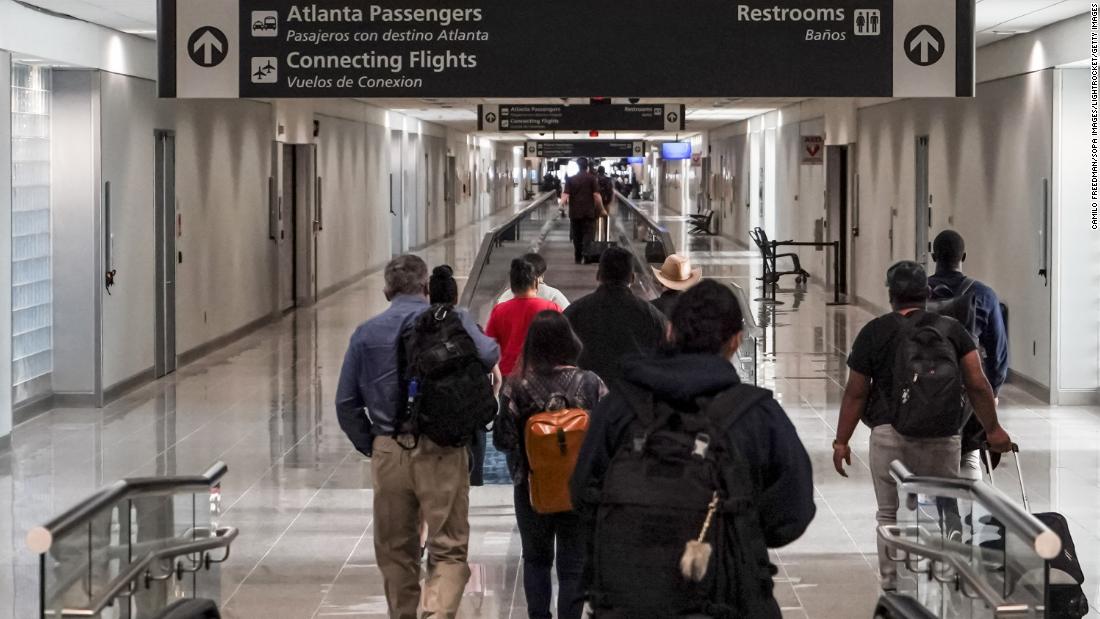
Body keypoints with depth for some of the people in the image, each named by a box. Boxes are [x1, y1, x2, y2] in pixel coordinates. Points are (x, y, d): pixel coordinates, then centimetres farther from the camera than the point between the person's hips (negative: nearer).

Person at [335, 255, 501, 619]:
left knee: (395, 551, 15)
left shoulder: (366, 333, 8)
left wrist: (369, 446, 14)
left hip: (388, 452, 3)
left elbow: (346, 402, 7)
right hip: (442, 452, -2)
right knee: (449, 549, 2)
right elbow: (489, 355, -17)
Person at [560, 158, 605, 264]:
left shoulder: (570, 179, 1)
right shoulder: (592, 178, -4)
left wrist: (563, 203, 16)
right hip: (589, 212, -2)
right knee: (589, 235, -1)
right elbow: (597, 196, -8)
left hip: (575, 212, 2)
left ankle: (578, 258, 17)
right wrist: (601, 210, 2)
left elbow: (565, 195, -5)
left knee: (577, 236, 12)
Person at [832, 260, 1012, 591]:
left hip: (889, 434, -1)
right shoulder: (952, 330, 5)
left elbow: (855, 393, 2)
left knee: (890, 514, 7)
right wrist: (993, 429, 10)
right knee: (943, 514, 9)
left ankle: (893, 586, 5)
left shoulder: (874, 333, 1)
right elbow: (977, 385, 1)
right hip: (942, 438, 1)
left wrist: (841, 441, 9)